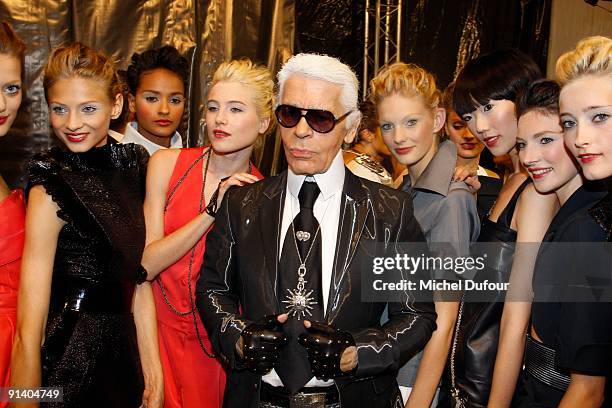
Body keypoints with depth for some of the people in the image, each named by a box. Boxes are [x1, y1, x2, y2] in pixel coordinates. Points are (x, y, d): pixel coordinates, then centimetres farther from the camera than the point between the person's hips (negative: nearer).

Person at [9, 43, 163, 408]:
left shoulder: (135, 162, 0)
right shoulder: (51, 185, -17)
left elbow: (140, 276, 3)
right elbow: (29, 328, -19)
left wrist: (153, 372, -1)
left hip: (125, 348, 6)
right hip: (68, 360, -5)